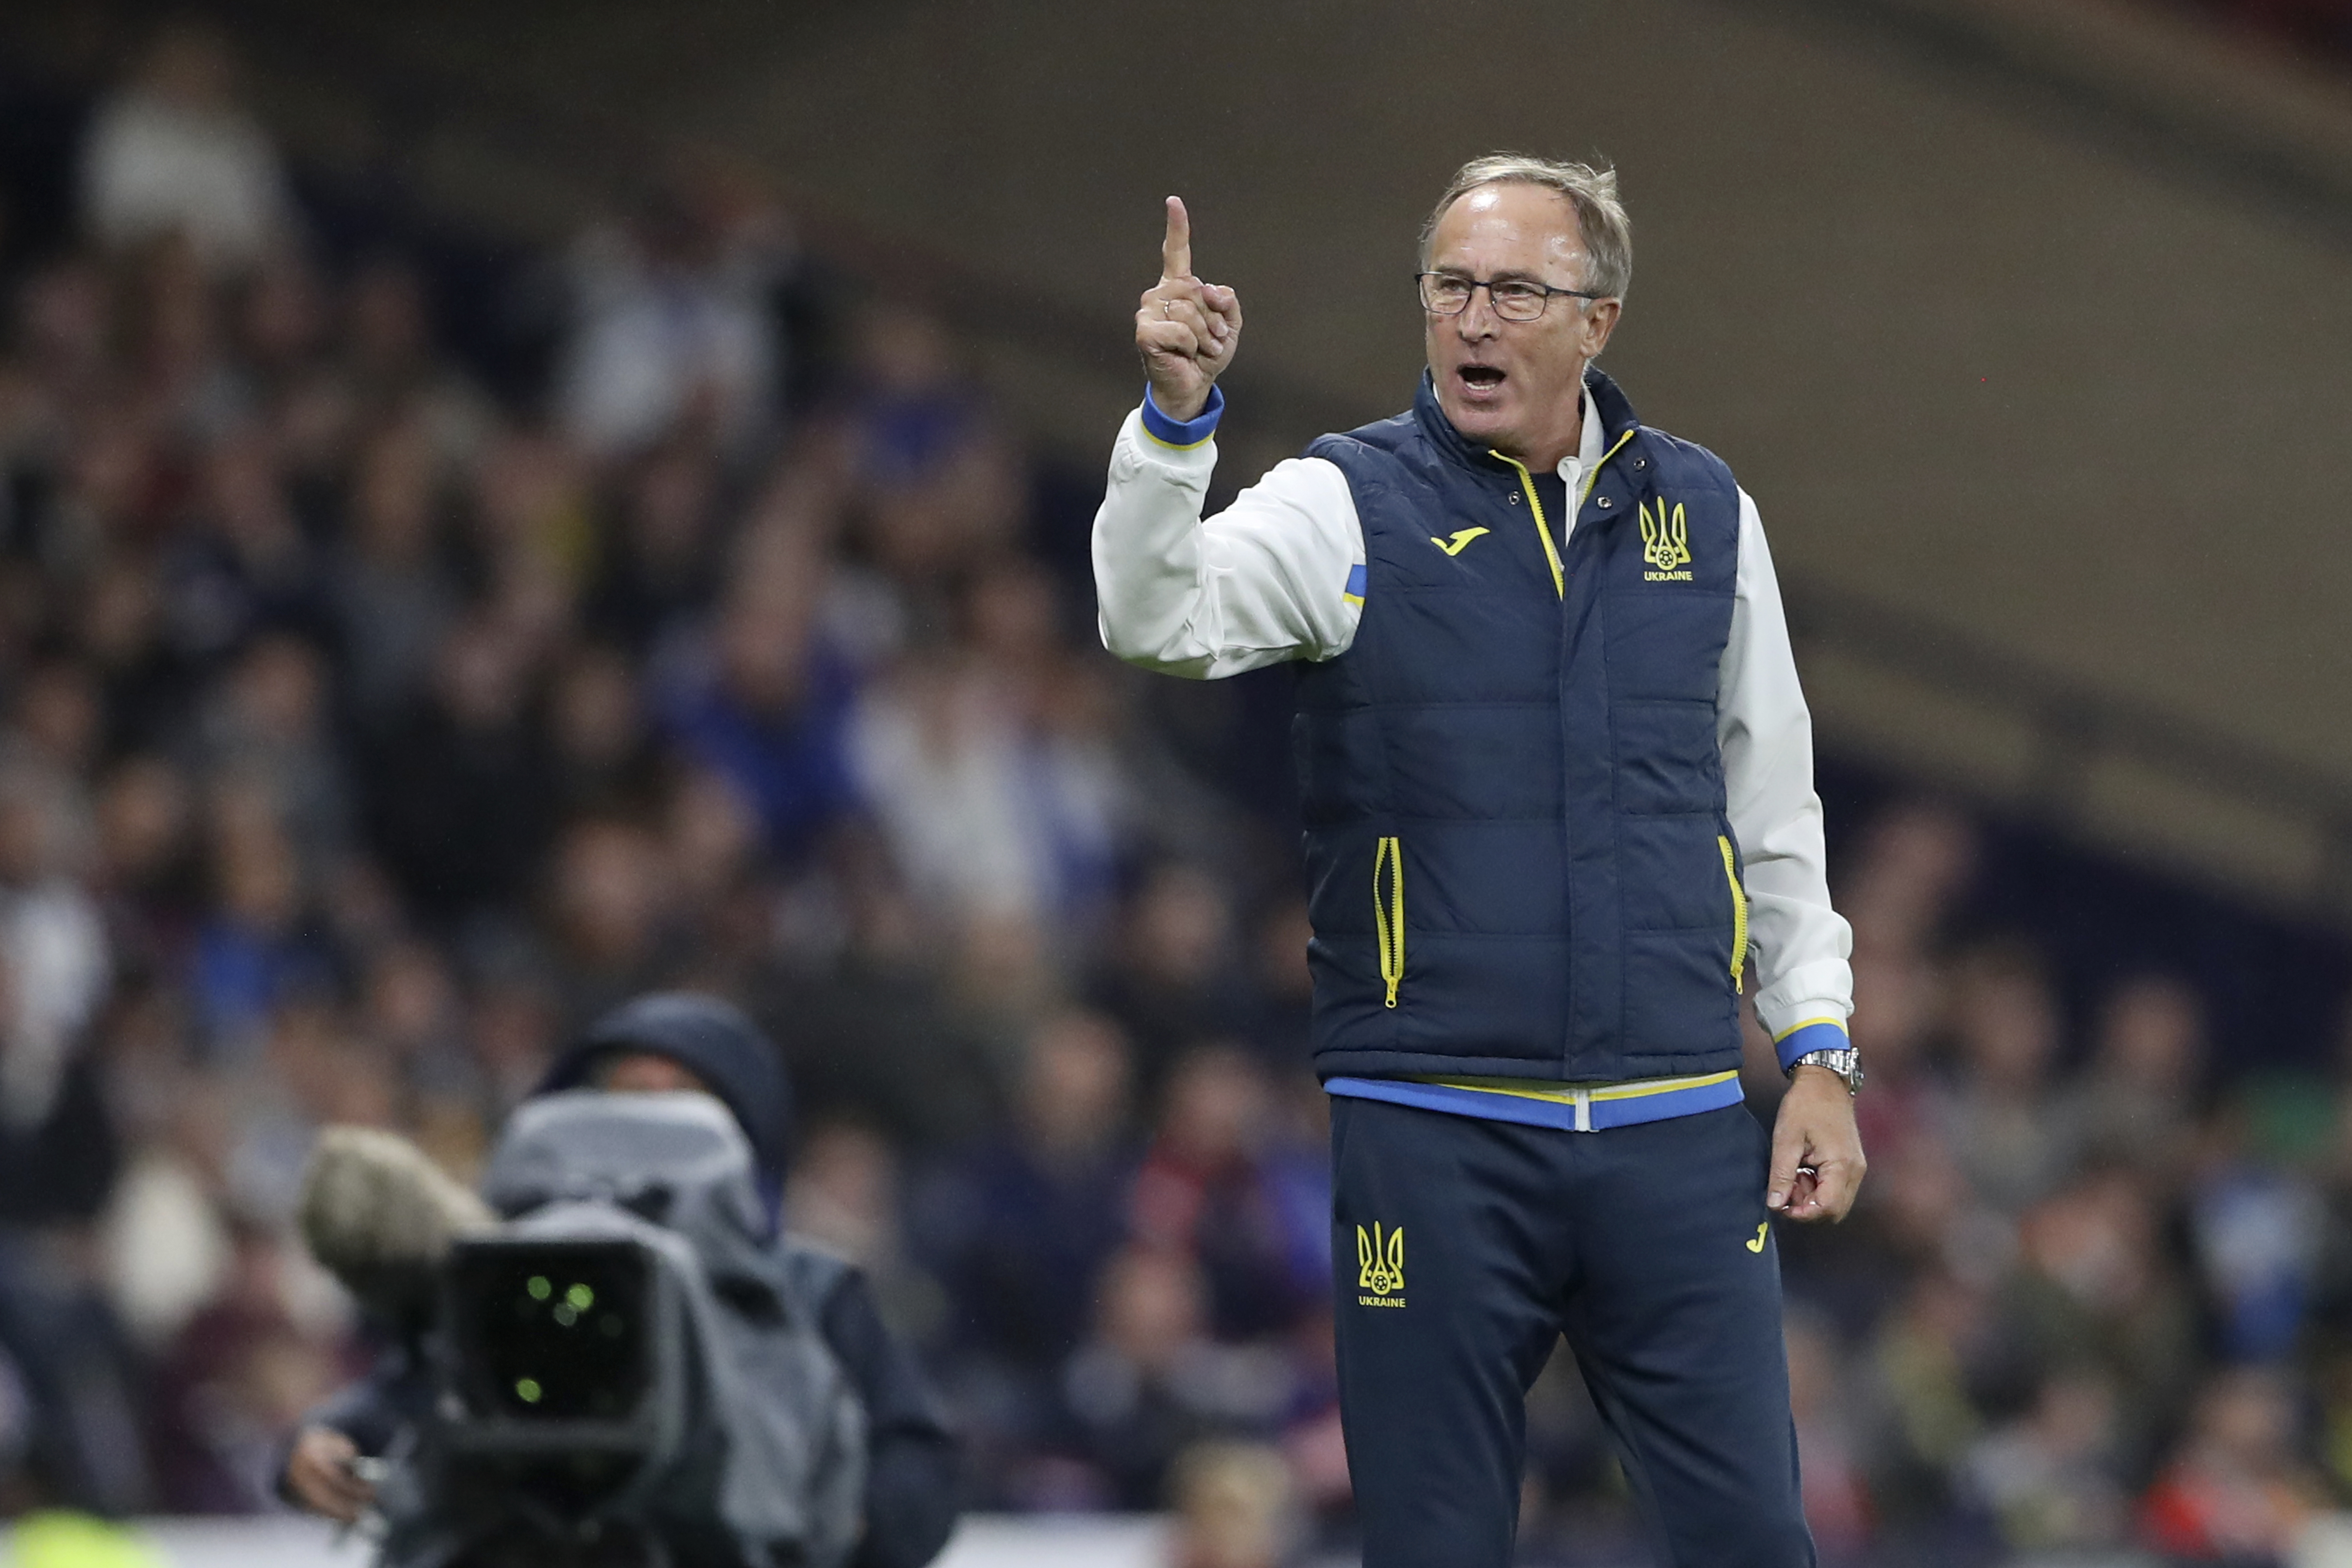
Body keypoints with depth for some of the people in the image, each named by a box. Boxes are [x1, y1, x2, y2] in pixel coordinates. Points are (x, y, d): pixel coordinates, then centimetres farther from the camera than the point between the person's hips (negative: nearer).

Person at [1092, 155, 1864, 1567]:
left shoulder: (1702, 513, 10)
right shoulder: (1350, 509, 0)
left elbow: (1775, 808, 17)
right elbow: (1158, 619, -18)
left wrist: (1818, 1052, 12)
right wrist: (1178, 420, -35)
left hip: (1678, 1135, 2)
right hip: (1439, 1135, -2)